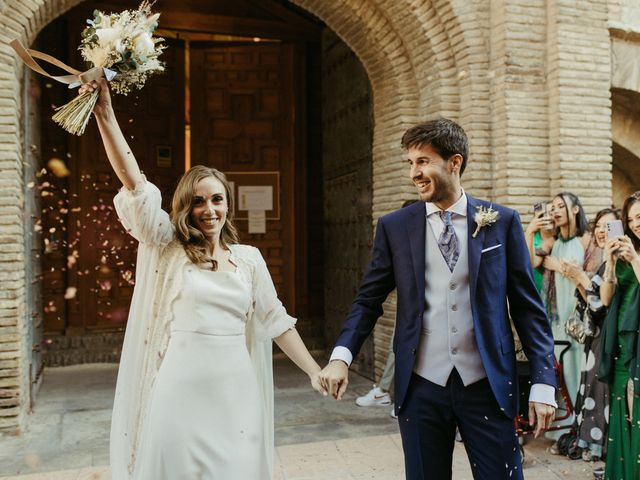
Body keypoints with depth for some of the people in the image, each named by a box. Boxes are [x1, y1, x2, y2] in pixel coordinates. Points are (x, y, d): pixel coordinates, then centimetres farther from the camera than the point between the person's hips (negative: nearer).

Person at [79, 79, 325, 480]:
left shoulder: (250, 258, 6)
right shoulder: (168, 248, 0)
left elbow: (275, 320, 8)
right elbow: (134, 183, -10)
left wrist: (315, 371, 4)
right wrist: (105, 115, -17)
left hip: (235, 391, 2)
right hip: (180, 389, -2)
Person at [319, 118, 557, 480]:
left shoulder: (503, 222, 0)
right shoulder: (394, 227, 2)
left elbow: (528, 306, 1)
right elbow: (369, 299, 5)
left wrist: (543, 382, -3)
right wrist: (342, 355, -10)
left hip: (488, 385, -1)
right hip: (421, 386, 1)